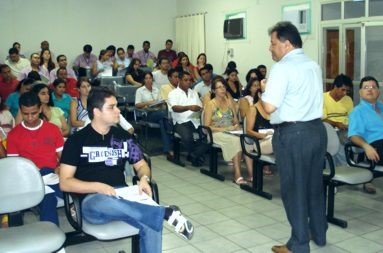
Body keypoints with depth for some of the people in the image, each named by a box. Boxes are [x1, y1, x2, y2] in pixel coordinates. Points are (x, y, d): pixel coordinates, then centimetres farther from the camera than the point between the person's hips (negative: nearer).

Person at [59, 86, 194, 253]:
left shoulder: (123, 136, 14)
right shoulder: (76, 140, 1)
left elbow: (141, 165, 21)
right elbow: (65, 183, -3)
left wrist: (144, 178, -3)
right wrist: (97, 187, -19)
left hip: (122, 196, 3)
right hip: (92, 200, -3)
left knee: (151, 221, -30)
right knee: (104, 202, -41)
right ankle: (167, 213, -34)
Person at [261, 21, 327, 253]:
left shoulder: (283, 68, -14)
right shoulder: (314, 66, 12)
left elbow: (270, 107, -19)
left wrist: (265, 88, 0)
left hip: (292, 134, -8)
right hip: (317, 129, 8)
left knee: (294, 189, 3)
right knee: (315, 185, 19)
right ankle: (319, 234, 34)